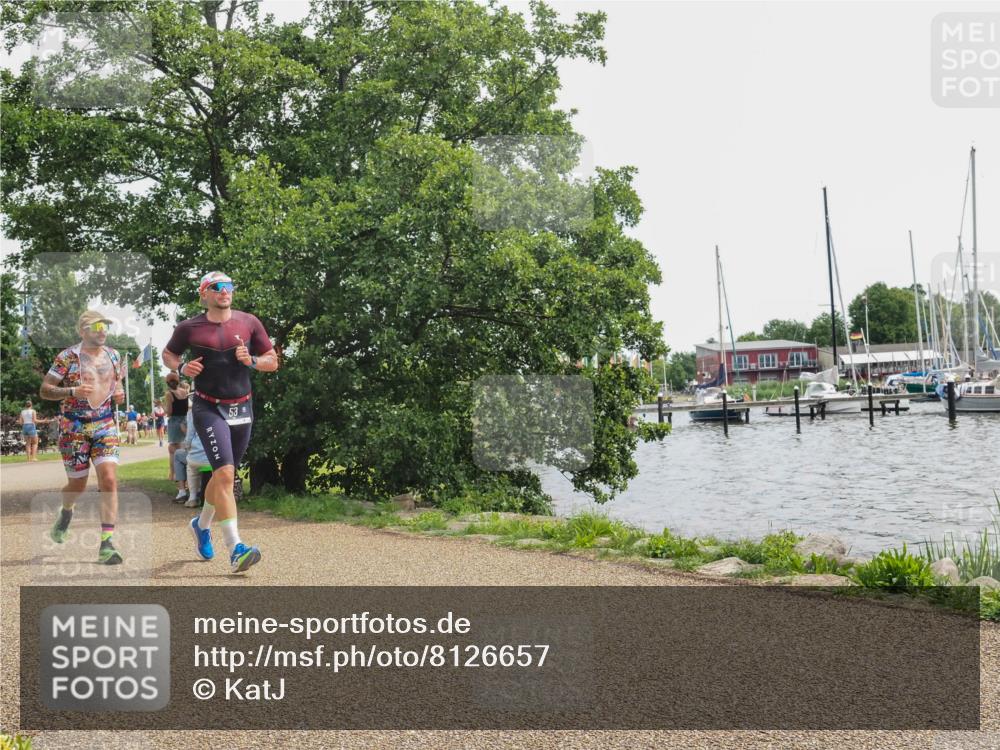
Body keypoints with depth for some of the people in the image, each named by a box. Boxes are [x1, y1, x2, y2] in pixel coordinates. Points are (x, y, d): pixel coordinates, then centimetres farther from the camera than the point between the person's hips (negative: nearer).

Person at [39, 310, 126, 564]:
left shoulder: (113, 356, 7)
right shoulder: (67, 357, -7)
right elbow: (44, 390, -6)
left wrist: (119, 394, 2)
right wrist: (73, 391, -23)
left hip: (105, 426, 3)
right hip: (74, 427, -3)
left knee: (109, 480, -13)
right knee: (77, 484, 7)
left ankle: (107, 544, -13)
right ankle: (66, 512, 45)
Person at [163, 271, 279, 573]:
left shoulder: (249, 322, 4)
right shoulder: (189, 328, -1)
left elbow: (273, 361, 9)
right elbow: (168, 354, 16)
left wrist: (252, 361, -11)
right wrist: (182, 367, -5)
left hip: (242, 409, 4)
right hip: (208, 408, -4)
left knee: (223, 474, 16)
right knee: (225, 473, -18)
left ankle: (202, 524, 43)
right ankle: (235, 549, -20)